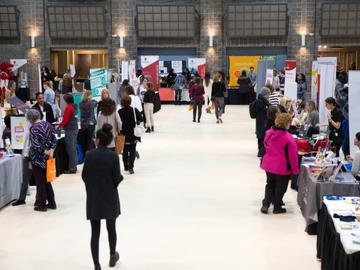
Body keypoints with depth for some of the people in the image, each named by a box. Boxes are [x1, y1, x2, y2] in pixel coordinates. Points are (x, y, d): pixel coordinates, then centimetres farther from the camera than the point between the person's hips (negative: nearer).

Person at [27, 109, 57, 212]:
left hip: (38, 158, -6)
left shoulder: (33, 128, -17)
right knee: (47, 180, 17)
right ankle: (52, 203, 22)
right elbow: (54, 139, 2)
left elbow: (35, 145, -23)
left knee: (40, 182, 4)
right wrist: (51, 150, -7)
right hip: (47, 157, 6)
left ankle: (42, 205, 11)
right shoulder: (47, 124, 3)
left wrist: (45, 152, -10)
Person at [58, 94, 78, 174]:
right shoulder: (74, 107, 11)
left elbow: (65, 120, -15)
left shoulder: (68, 107, -14)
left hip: (70, 130, -9)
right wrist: (63, 125, 21)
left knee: (70, 149, -5)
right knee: (74, 148, 13)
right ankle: (74, 167, 19)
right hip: (75, 128, 9)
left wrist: (59, 126, 0)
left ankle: (72, 168, -2)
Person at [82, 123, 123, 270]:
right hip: (110, 198, 0)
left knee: (95, 232, 4)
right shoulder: (113, 156, -12)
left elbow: (84, 176, -1)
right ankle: (113, 256, 40)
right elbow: (117, 179, -11)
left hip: (93, 198, 0)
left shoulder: (89, 155, -8)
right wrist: (121, 176, 11)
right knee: (111, 228, 20)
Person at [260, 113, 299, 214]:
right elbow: (292, 155, -16)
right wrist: (295, 169, -5)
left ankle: (265, 205, 14)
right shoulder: (288, 138, -21)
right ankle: (277, 208, 20)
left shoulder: (268, 133, -3)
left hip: (268, 164, 5)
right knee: (280, 187, 12)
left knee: (270, 185, 21)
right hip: (282, 167, -5)